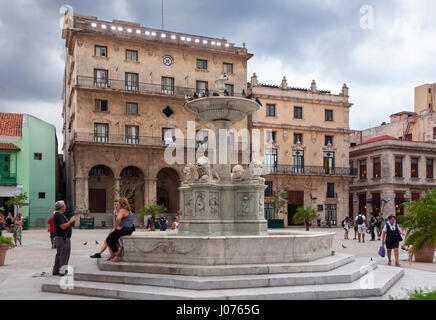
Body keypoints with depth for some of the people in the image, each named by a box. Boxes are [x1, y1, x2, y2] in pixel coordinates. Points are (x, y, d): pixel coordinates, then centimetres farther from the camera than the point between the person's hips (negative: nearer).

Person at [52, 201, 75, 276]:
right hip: (63, 238, -11)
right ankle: (62, 271, -3)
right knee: (64, 254, -6)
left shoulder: (58, 215, 17)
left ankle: (56, 271, 20)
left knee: (59, 254, 15)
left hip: (60, 238, 11)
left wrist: (69, 221, 15)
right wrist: (71, 221, -15)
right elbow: (63, 226, -26)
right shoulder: (59, 215, -17)